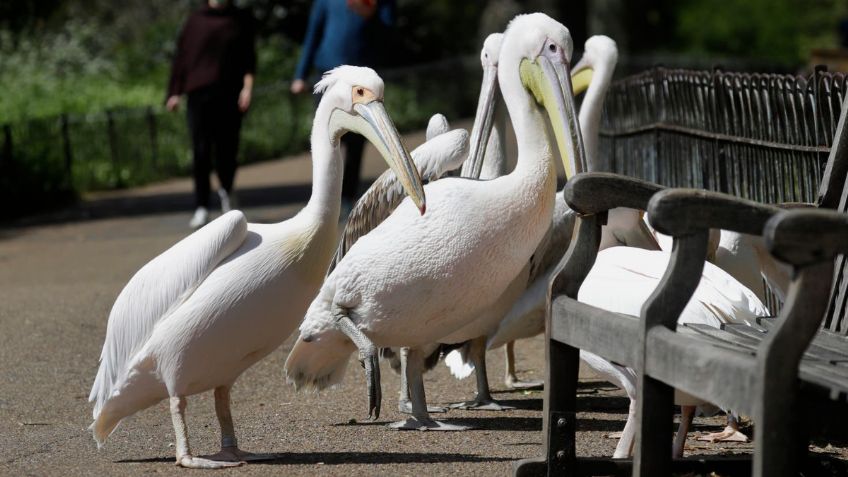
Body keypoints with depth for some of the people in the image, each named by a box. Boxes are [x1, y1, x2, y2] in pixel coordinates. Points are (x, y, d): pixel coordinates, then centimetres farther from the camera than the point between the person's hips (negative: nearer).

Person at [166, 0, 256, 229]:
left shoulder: (242, 20, 8)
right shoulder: (196, 21, 7)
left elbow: (249, 56, 6)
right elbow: (182, 56, 8)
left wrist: (248, 87, -7)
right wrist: (175, 92, 4)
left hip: (230, 95, 1)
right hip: (199, 93, -1)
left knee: (227, 149, 3)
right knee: (201, 152, -7)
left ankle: (226, 189, 33)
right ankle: (201, 208, -4)